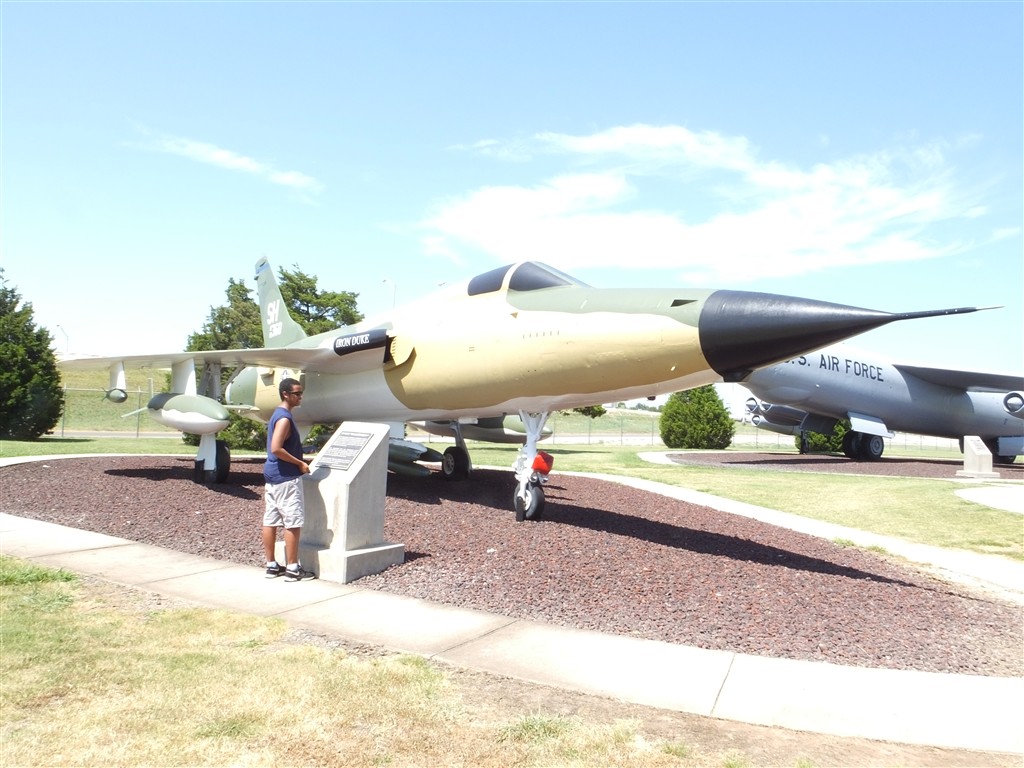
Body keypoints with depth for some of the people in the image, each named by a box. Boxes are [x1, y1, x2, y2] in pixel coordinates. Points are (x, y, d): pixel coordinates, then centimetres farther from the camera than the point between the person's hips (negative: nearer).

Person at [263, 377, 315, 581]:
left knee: (270, 521, 10)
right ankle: (292, 569, 0)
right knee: (293, 523, -4)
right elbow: (276, 449, -25)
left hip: (273, 476, 10)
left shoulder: (278, 415, 15)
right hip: (286, 478, -10)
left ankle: (272, 566, 17)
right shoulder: (284, 418, -17)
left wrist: (299, 461, 18)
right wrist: (299, 464, -17)